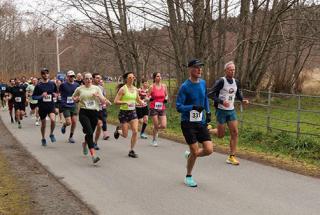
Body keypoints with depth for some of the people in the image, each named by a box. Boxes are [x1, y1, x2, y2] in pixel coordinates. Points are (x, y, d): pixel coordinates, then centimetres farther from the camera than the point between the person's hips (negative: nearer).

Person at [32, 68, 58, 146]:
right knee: (43, 124, 11)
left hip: (51, 106, 0)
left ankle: (51, 134, 2)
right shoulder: (38, 85, -3)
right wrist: (41, 96, -17)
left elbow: (56, 92, 18)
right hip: (42, 107, 0)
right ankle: (43, 139, 33)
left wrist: (55, 95, -5)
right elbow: (33, 97, -2)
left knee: (53, 120, -24)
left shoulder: (52, 84, 3)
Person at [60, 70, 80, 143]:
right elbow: (58, 92, 6)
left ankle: (71, 137, 17)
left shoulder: (76, 85, 4)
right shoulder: (63, 85, -8)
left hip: (73, 106, 4)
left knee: (74, 122, 0)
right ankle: (64, 125, 27)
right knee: (69, 122, -10)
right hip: (65, 106, -4)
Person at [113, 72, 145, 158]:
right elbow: (116, 101, -13)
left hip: (133, 112, 5)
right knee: (125, 135, 1)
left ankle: (131, 151, 5)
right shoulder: (123, 89, -10)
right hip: (124, 112, -4)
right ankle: (118, 130, 37)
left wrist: (142, 102, 0)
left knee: (135, 132, -9)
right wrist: (125, 102, -26)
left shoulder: (135, 89, 7)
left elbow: (138, 100, 22)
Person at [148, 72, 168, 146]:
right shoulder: (152, 87, -4)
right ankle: (154, 140, 19)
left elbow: (166, 95, 18)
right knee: (156, 126, -2)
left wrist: (166, 99, -3)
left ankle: (155, 129, 28)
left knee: (163, 126, -6)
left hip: (162, 108, 3)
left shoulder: (164, 86, 5)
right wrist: (150, 98, -19)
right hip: (154, 108, -3)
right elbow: (148, 97, 3)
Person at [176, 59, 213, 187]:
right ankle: (189, 177, 21)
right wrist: (193, 107, -28)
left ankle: (189, 155, 28)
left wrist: (208, 112, 11)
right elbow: (178, 107, -15)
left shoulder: (203, 83, 5)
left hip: (201, 122, 5)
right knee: (195, 151, -3)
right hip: (188, 123, -5)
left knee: (209, 150, -4)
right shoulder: (185, 87, -13)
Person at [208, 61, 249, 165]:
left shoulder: (236, 82, 5)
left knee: (235, 133, -3)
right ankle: (207, 130, 34)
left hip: (231, 111, 6)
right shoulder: (221, 81, -14)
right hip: (221, 110, -6)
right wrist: (222, 102, -26)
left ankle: (231, 157, 5)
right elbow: (210, 94, -16)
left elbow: (238, 93, 23)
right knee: (221, 135, 1)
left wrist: (243, 100, 3)